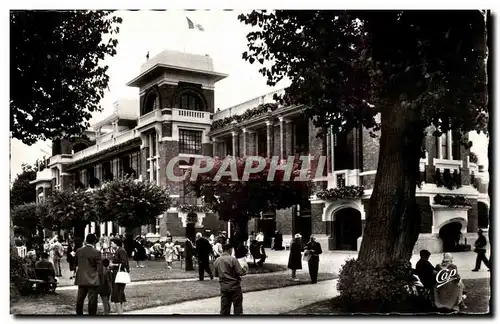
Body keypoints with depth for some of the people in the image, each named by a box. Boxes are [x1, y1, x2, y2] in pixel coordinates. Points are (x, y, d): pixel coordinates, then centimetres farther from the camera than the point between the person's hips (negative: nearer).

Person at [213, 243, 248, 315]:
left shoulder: (216, 261, 2)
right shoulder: (232, 259, -15)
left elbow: (215, 274, 10)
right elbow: (240, 272, -16)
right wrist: (245, 269, 4)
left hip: (223, 287, 5)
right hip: (234, 286, -5)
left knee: (224, 307, 10)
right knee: (237, 307, 6)